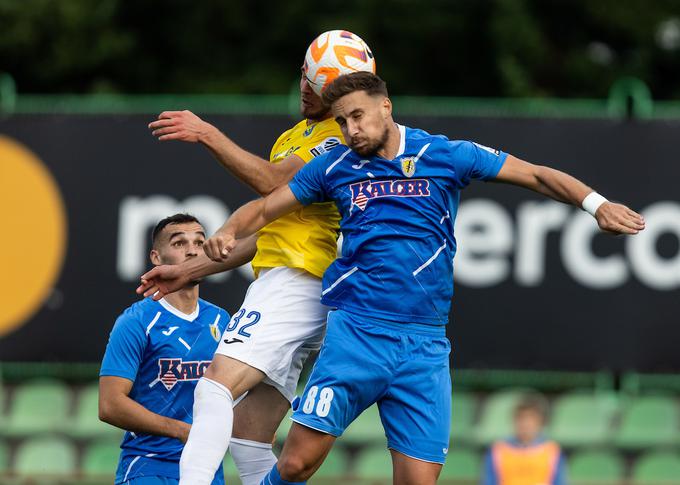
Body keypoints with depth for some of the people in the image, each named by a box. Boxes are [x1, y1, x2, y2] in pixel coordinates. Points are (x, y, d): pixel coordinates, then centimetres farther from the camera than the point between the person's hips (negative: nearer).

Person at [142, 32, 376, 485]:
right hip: (278, 281, 10)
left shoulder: (342, 135, -5)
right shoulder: (291, 139, 25)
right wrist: (188, 271, 25)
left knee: (217, 384, -27)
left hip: (297, 283, -10)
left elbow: (272, 182, -16)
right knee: (247, 441, 5)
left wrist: (209, 135, -12)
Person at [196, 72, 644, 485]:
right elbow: (264, 209, 16)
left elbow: (536, 175, 6)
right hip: (355, 333, 0)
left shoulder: (446, 156, 4)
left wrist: (596, 204, -9)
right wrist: (228, 233, -5)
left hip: (424, 347, 0)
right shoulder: (334, 167, 8)